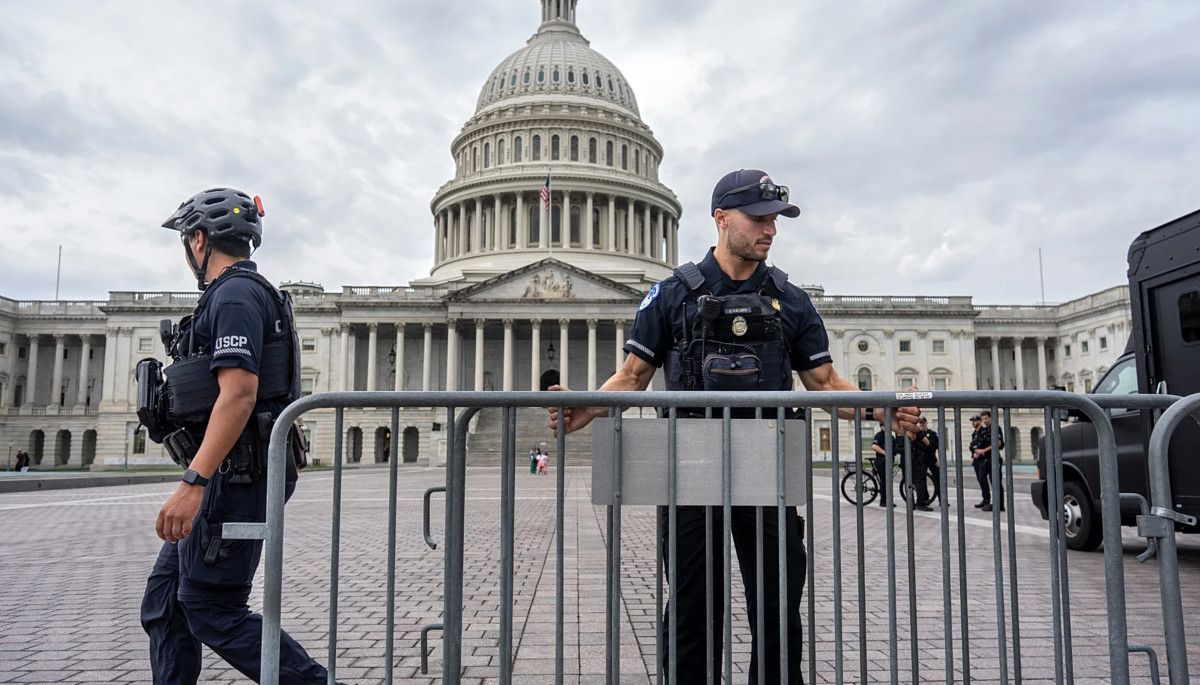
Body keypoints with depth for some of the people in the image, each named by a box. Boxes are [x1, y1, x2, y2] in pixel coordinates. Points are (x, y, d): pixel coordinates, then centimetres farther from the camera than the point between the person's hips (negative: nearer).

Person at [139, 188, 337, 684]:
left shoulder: (235, 294, -12)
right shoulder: (238, 293, 21)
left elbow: (239, 394, -24)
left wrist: (192, 483, -29)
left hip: (234, 474, -10)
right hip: (231, 475, 10)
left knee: (213, 611, -5)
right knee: (163, 603, 13)